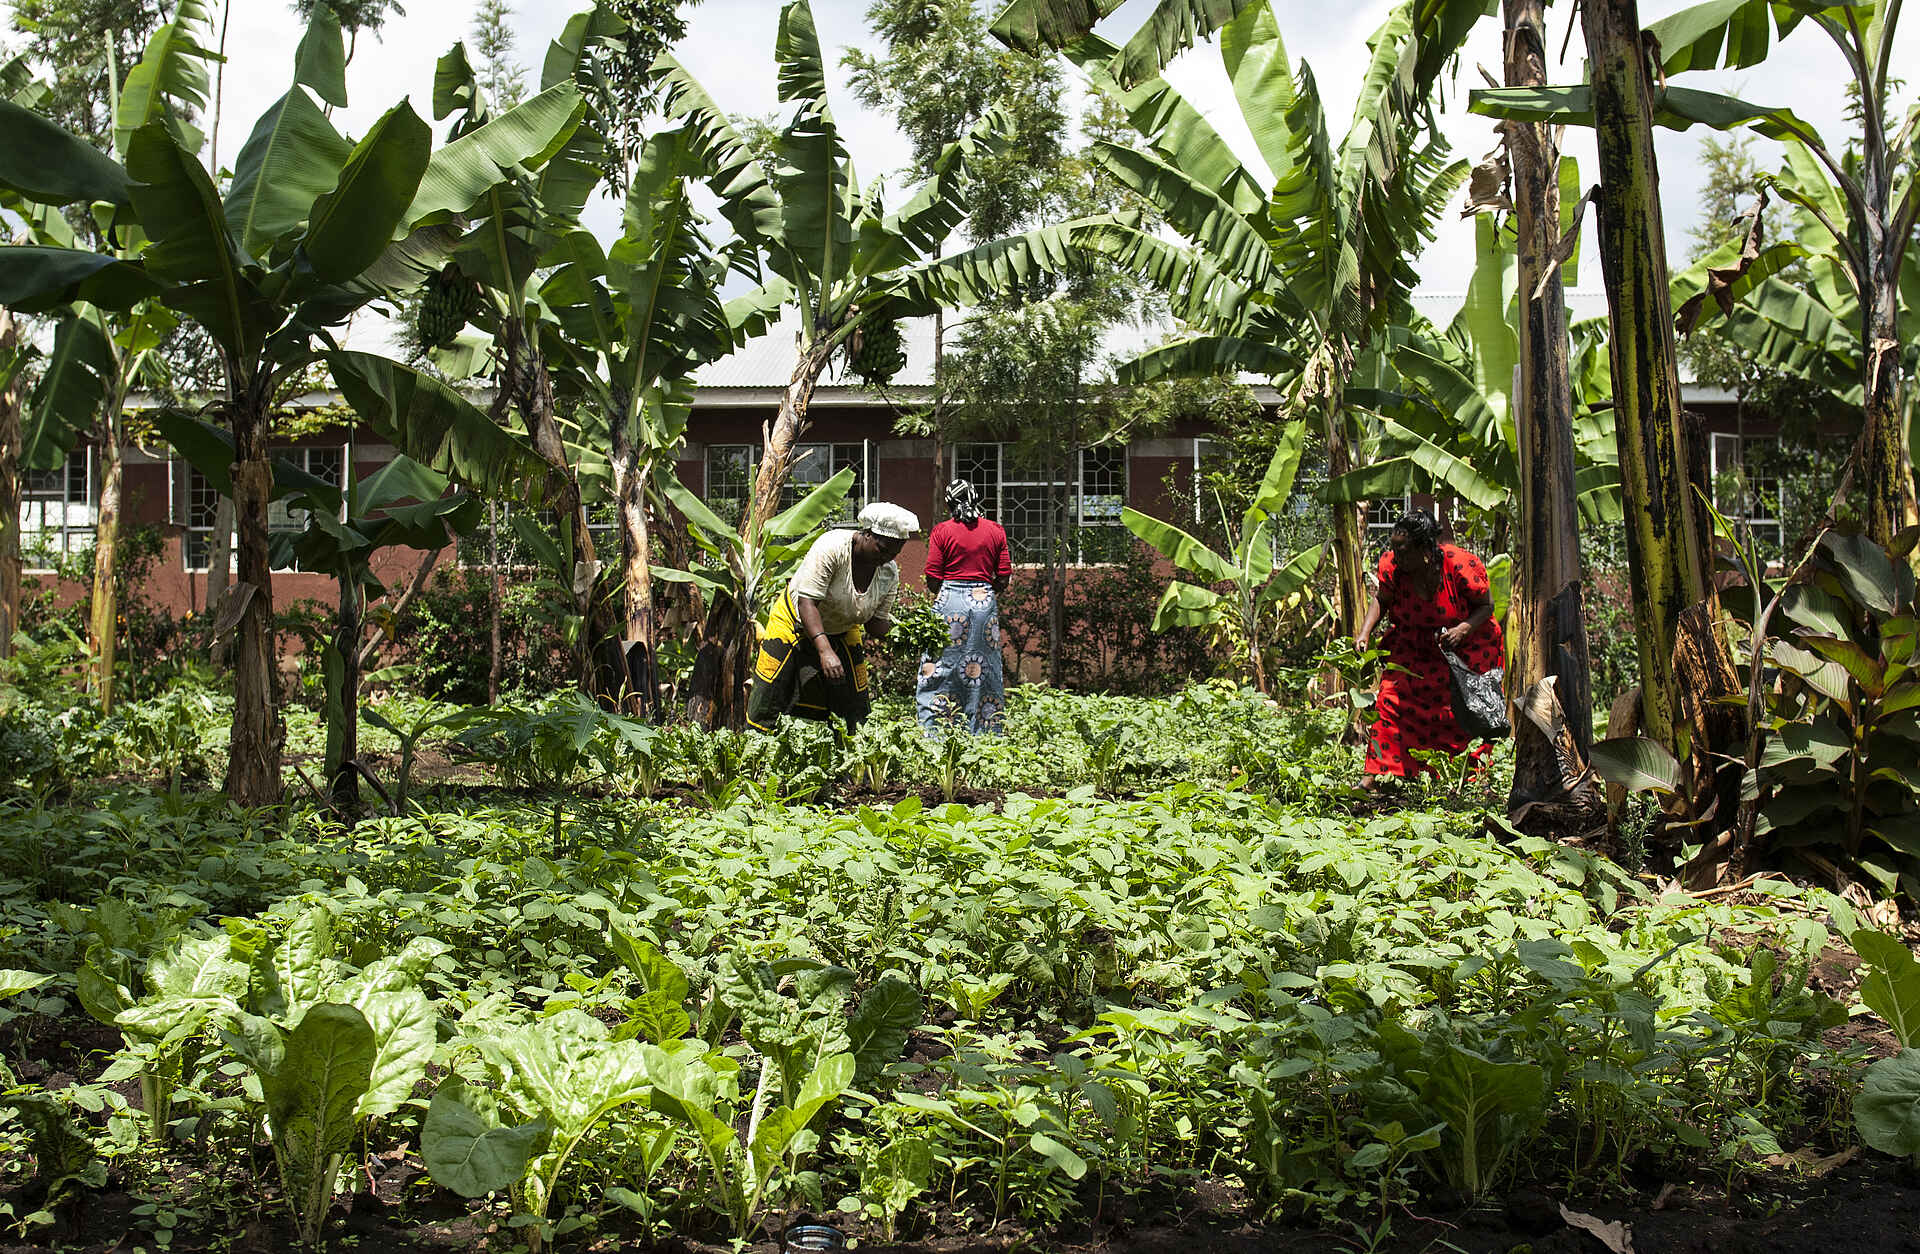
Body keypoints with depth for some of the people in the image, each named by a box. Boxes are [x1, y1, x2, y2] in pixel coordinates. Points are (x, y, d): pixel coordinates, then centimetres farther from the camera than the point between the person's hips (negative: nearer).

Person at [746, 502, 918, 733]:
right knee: (766, 709, -7)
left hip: (842, 634, 5)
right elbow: (807, 603, -34)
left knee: (854, 716, 1)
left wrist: (888, 628, -30)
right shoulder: (831, 548, -30)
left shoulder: (889, 573, -12)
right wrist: (825, 651, -44)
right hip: (796, 623, -5)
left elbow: (875, 623, -5)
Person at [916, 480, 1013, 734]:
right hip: (986, 602, 3)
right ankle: (988, 737, 10)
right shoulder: (995, 530, 6)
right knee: (986, 673, 8)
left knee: (941, 672, 1)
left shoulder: (942, 531, -2)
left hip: (950, 600, -3)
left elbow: (932, 581, -4)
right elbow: (1004, 579, 5)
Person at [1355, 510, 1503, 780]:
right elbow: (1381, 600, 1)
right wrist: (1364, 634, -13)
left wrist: (1462, 630, -29)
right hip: (1413, 644, 2)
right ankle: (1374, 774, -7)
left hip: (1465, 645, -2)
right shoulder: (1391, 566, -19)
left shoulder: (1461, 565, -27)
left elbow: (1486, 605, -13)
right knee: (1391, 698, -11)